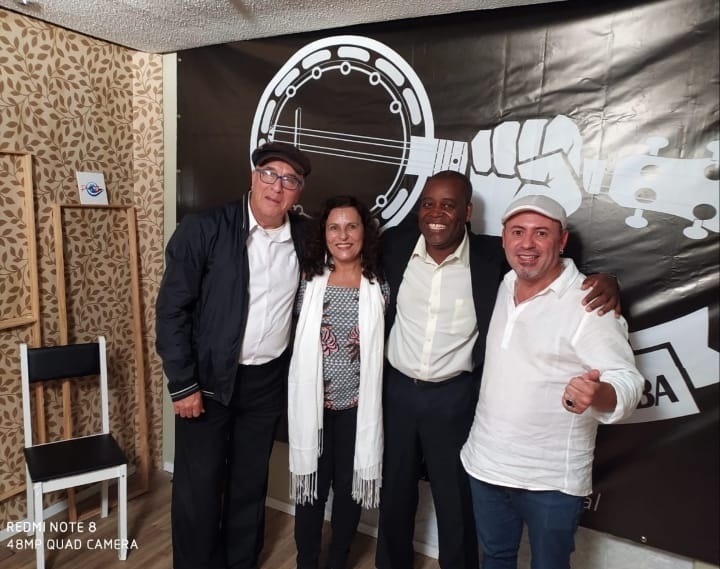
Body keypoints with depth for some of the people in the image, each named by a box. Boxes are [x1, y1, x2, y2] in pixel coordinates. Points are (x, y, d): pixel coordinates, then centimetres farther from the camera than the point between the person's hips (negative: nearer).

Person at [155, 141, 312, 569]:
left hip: (269, 381, 3)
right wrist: (182, 384, -12)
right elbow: (172, 309, -11)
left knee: (251, 483, 18)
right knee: (198, 487, 8)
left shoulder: (304, 237, -1)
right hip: (210, 379, -3)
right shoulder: (204, 229, -13)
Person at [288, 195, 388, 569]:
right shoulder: (309, 281, -3)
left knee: (349, 486, 15)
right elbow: (296, 341, 6)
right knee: (311, 485, 14)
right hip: (312, 401, 0)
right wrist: (299, 394, 5)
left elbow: (383, 346, 2)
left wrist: (372, 391, 0)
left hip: (357, 404, 0)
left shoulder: (379, 285, -5)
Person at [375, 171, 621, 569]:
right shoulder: (394, 244, -6)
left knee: (456, 503, 16)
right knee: (394, 494, 23)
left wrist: (605, 281, -21)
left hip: (455, 397, -2)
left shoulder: (493, 256, -12)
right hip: (396, 389, 3)